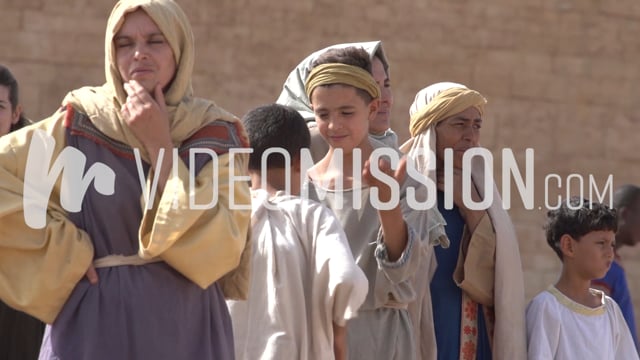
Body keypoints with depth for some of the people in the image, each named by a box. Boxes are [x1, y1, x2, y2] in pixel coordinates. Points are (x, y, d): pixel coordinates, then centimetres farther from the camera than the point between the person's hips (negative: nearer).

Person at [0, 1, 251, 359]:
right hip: (96, 327, -1)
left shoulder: (217, 134, 0)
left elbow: (221, 247, -11)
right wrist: (63, 248, -8)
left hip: (187, 329, 1)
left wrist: (159, 145, -13)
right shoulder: (79, 124, -1)